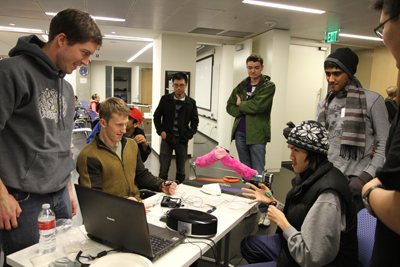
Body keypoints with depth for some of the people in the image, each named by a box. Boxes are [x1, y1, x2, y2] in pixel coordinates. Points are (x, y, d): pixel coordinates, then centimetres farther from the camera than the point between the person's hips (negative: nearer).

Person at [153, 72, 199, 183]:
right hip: (167, 138, 0)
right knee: (163, 171, 2)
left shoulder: (191, 102, 1)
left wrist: (188, 135, -3)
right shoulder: (165, 99, 0)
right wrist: (161, 131, -3)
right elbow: (156, 116, 9)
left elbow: (195, 122, 10)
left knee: (181, 172, 12)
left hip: (182, 140, 1)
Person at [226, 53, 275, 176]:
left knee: (258, 173, -3)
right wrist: (241, 111, -7)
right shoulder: (241, 86, 14)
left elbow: (258, 105, -17)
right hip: (240, 132, 5)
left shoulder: (268, 86, -2)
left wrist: (241, 104, -1)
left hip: (257, 134, -5)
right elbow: (229, 106, 13)